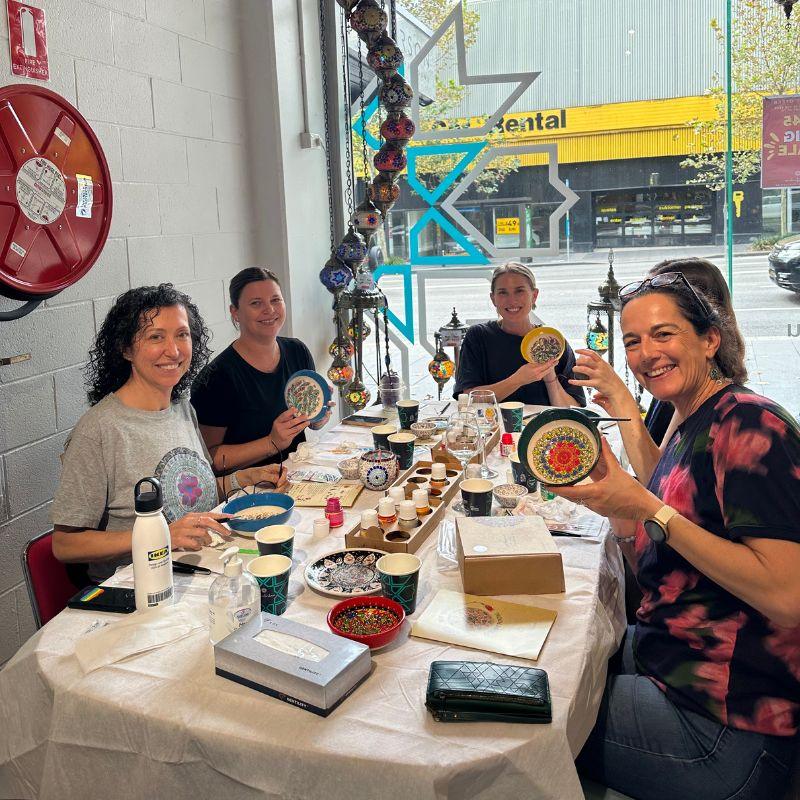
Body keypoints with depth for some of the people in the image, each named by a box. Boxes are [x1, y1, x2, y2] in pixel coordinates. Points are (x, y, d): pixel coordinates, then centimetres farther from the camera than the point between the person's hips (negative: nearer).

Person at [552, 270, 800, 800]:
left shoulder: (748, 421, -18)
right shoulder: (689, 428, 9)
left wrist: (650, 510, -24)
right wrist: (612, 498, -4)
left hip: (723, 731, -8)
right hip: (663, 664, 8)